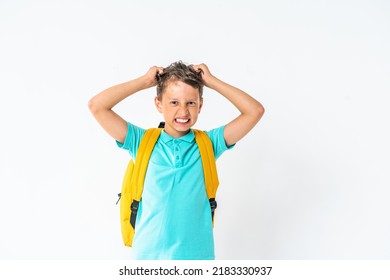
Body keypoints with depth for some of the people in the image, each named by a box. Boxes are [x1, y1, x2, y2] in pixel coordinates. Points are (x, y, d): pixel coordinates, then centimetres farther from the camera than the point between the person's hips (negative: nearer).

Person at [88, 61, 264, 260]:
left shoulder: (209, 143, 2)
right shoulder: (142, 143, 0)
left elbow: (255, 111, -3)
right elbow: (96, 106, -7)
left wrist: (211, 81, -1)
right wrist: (145, 81, -3)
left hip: (197, 253, 1)